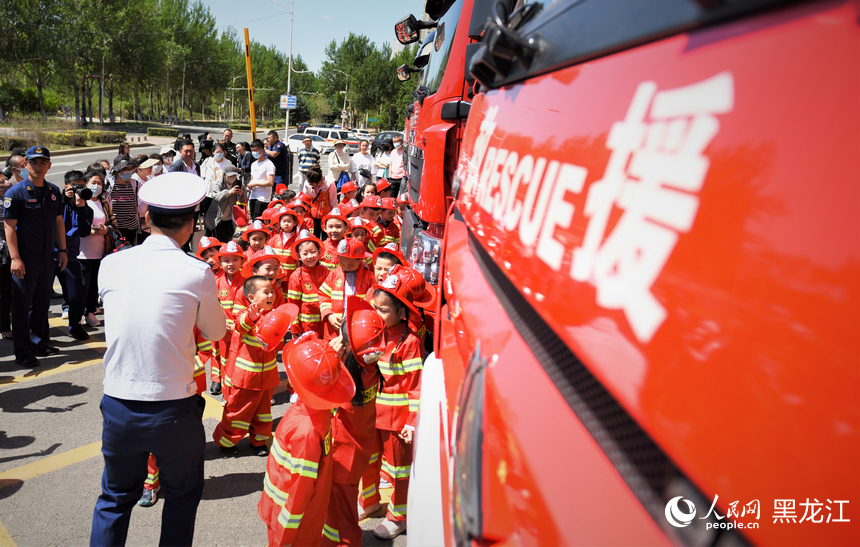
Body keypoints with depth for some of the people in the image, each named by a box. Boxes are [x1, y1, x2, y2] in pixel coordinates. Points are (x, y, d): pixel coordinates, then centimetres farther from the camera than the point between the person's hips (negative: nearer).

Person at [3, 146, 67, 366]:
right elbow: (10, 226, -11)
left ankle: (39, 342, 28)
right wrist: (15, 258, -17)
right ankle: (23, 352, 11)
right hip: (25, 259, -5)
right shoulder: (16, 192, -8)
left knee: (42, 302, 15)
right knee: (22, 305, 3)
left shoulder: (54, 191, 9)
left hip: (48, 257, 5)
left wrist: (63, 250, 11)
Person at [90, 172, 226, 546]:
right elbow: (216, 332, 2)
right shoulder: (198, 273, -14)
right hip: (173, 411, -3)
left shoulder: (111, 265, -4)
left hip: (118, 407, 3)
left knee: (114, 500, 24)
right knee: (182, 497, 21)